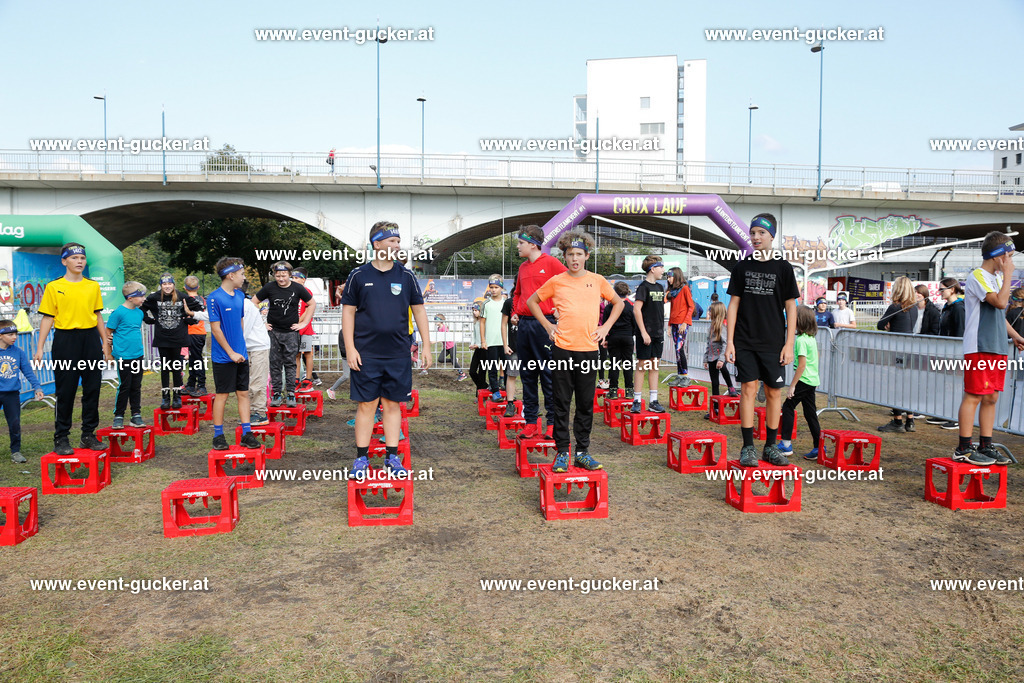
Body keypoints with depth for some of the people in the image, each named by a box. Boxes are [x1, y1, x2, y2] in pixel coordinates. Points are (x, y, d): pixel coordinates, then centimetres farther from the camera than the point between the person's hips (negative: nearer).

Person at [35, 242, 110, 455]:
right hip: (65, 340, -3)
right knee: (65, 391, 0)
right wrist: (39, 348, -6)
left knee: (92, 388, 5)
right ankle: (61, 438, 10)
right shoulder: (53, 287, 0)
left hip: (91, 339, 3)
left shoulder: (93, 286, 9)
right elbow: (47, 318, -1)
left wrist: (105, 344, 13)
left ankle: (89, 434, 17)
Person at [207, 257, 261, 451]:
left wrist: (241, 346, 11)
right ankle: (218, 436, 14)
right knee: (222, 395, 3)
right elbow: (216, 329, -13)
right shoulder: (214, 298, -13)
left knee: (243, 393, 7)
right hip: (223, 357, -6)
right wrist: (231, 353, -13)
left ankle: (246, 434, 12)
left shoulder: (240, 295, 8)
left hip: (241, 355, 6)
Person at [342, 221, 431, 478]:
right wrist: (350, 348, -5)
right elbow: (348, 312, 2)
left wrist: (426, 346, 5)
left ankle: (392, 457, 17)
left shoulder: (406, 276, 5)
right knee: (366, 405, 3)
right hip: (366, 355, -1)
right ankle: (362, 458, 13)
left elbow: (419, 310, 9)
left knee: (393, 404, 8)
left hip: (398, 354, 2)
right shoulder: (359, 276, 1)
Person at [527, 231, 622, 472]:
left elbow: (618, 303, 20)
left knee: (586, 404, 7)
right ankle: (562, 453, 11)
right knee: (561, 403, 3)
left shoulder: (598, 281, 6)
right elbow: (532, 301, 14)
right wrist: (548, 325, 4)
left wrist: (605, 327, 8)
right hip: (562, 349, -1)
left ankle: (583, 452, 17)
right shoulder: (556, 282, 2)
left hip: (589, 349, 1)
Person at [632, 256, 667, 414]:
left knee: (654, 366, 8)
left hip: (658, 333, 7)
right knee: (642, 366, -4)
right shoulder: (643, 286, -9)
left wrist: (662, 330, 16)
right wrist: (643, 332, -19)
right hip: (646, 333, -7)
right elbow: (636, 309, -16)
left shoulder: (660, 287, 14)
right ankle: (636, 401, 2)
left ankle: (653, 401, 13)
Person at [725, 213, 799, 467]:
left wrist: (789, 344, -4)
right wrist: (729, 341, 0)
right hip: (745, 342, 0)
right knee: (748, 389, -3)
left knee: (773, 392, 4)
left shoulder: (783, 268, 2)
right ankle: (748, 447, 3)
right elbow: (734, 305, 6)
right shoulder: (742, 267, 5)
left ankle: (770, 446, 15)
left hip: (773, 343, 0)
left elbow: (791, 308, 2)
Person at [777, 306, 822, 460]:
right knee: (810, 413, 11)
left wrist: (792, 385, -17)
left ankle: (786, 444, 1)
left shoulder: (801, 340, -17)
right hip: (813, 381, 9)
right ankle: (818, 448, 11)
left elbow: (802, 365, -20)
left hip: (804, 380, -9)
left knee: (788, 407, 0)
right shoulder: (812, 338, 11)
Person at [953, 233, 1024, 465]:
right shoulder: (977, 277, -10)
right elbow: (1000, 302, -23)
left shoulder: (997, 278, 18)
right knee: (974, 396, -7)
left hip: (997, 348, 9)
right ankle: (963, 449, -3)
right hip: (978, 348, -9)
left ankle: (985, 447, 16)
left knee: (991, 397, 10)